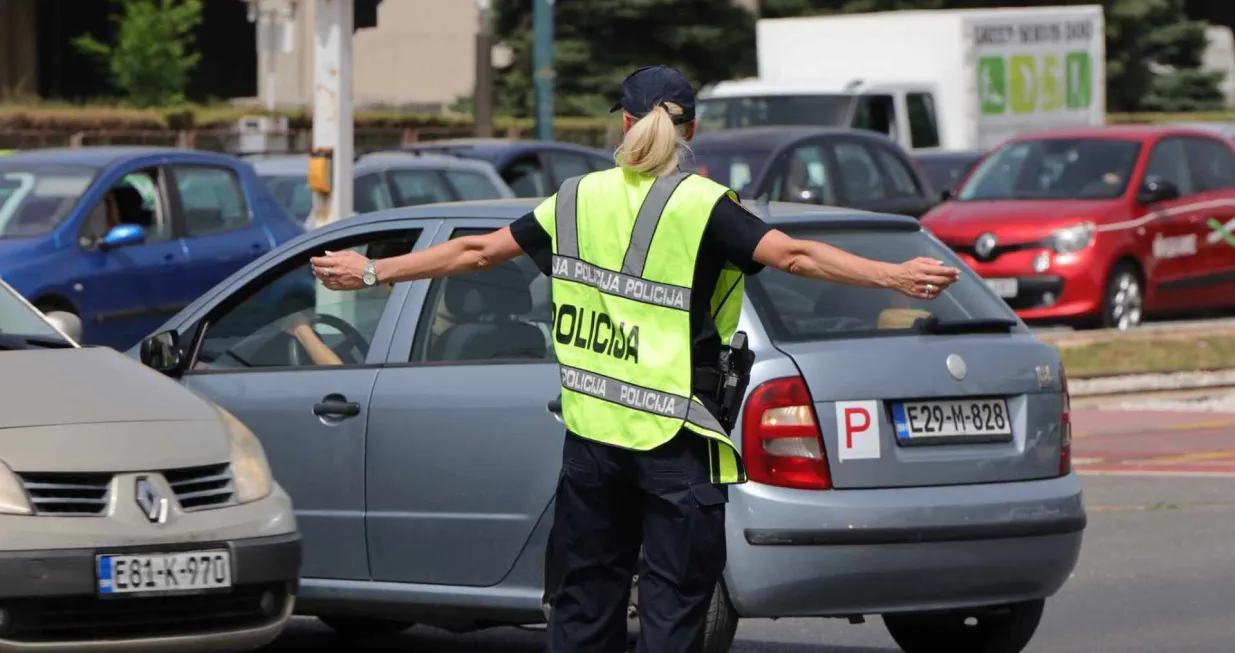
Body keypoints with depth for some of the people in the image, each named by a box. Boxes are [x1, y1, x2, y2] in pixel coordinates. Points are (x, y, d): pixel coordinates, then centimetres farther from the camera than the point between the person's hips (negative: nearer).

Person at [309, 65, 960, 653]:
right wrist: (896, 276, -23)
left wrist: (373, 271, 23)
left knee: (586, 595, 12)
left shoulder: (578, 199, 6)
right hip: (675, 437, -4)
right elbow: (793, 254, -19)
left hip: (591, 434, 4)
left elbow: (475, 251, 11)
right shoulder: (703, 205, -7)